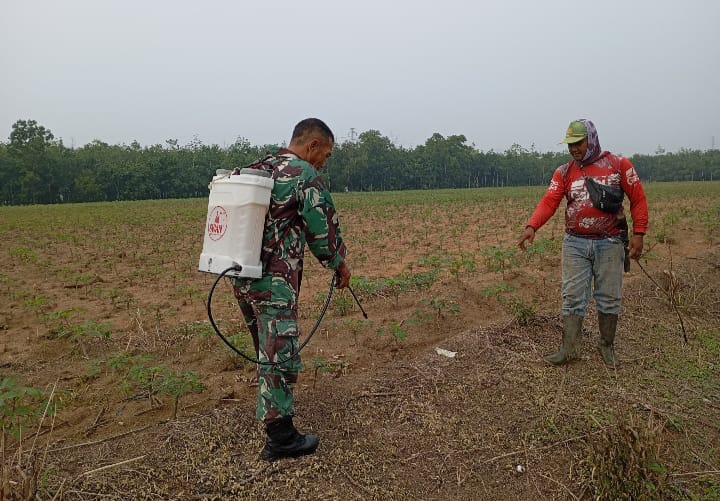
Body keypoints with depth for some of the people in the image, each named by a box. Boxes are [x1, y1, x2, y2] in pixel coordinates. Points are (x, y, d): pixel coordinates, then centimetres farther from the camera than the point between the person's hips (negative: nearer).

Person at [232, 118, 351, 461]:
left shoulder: (258, 169, 16)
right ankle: (280, 437, 5)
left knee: (267, 347, 24)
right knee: (279, 353, -2)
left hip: (241, 275, 9)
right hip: (274, 281, -9)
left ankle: (269, 405, 43)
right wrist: (340, 264, 8)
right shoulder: (306, 176, -9)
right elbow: (323, 228, -7)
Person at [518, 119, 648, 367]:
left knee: (608, 298, 8)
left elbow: (638, 199, 3)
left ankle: (607, 345, 25)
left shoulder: (619, 165, 1)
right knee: (573, 297, 0)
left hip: (609, 243, -1)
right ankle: (569, 348, 6)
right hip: (575, 244, 1)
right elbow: (549, 202, -6)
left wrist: (638, 233, -6)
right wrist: (531, 226, -23)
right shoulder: (564, 173, 5)